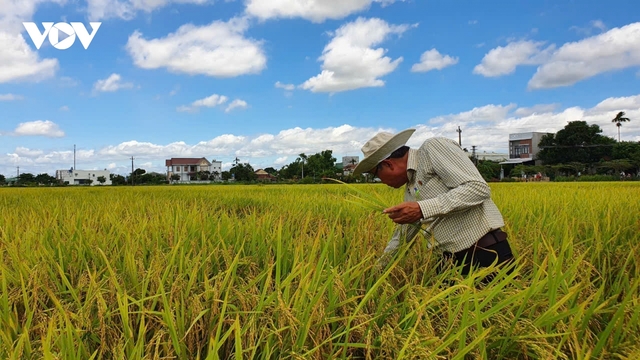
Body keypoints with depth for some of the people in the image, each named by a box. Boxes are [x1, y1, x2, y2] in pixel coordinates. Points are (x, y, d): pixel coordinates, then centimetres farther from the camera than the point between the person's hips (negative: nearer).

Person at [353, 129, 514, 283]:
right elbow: (402, 236, 24)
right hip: (453, 261, 8)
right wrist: (378, 267, 30)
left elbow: (478, 188, -21)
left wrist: (423, 209, -24)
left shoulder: (433, 147, -11)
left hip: (487, 255, -8)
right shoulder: (410, 189, 14)